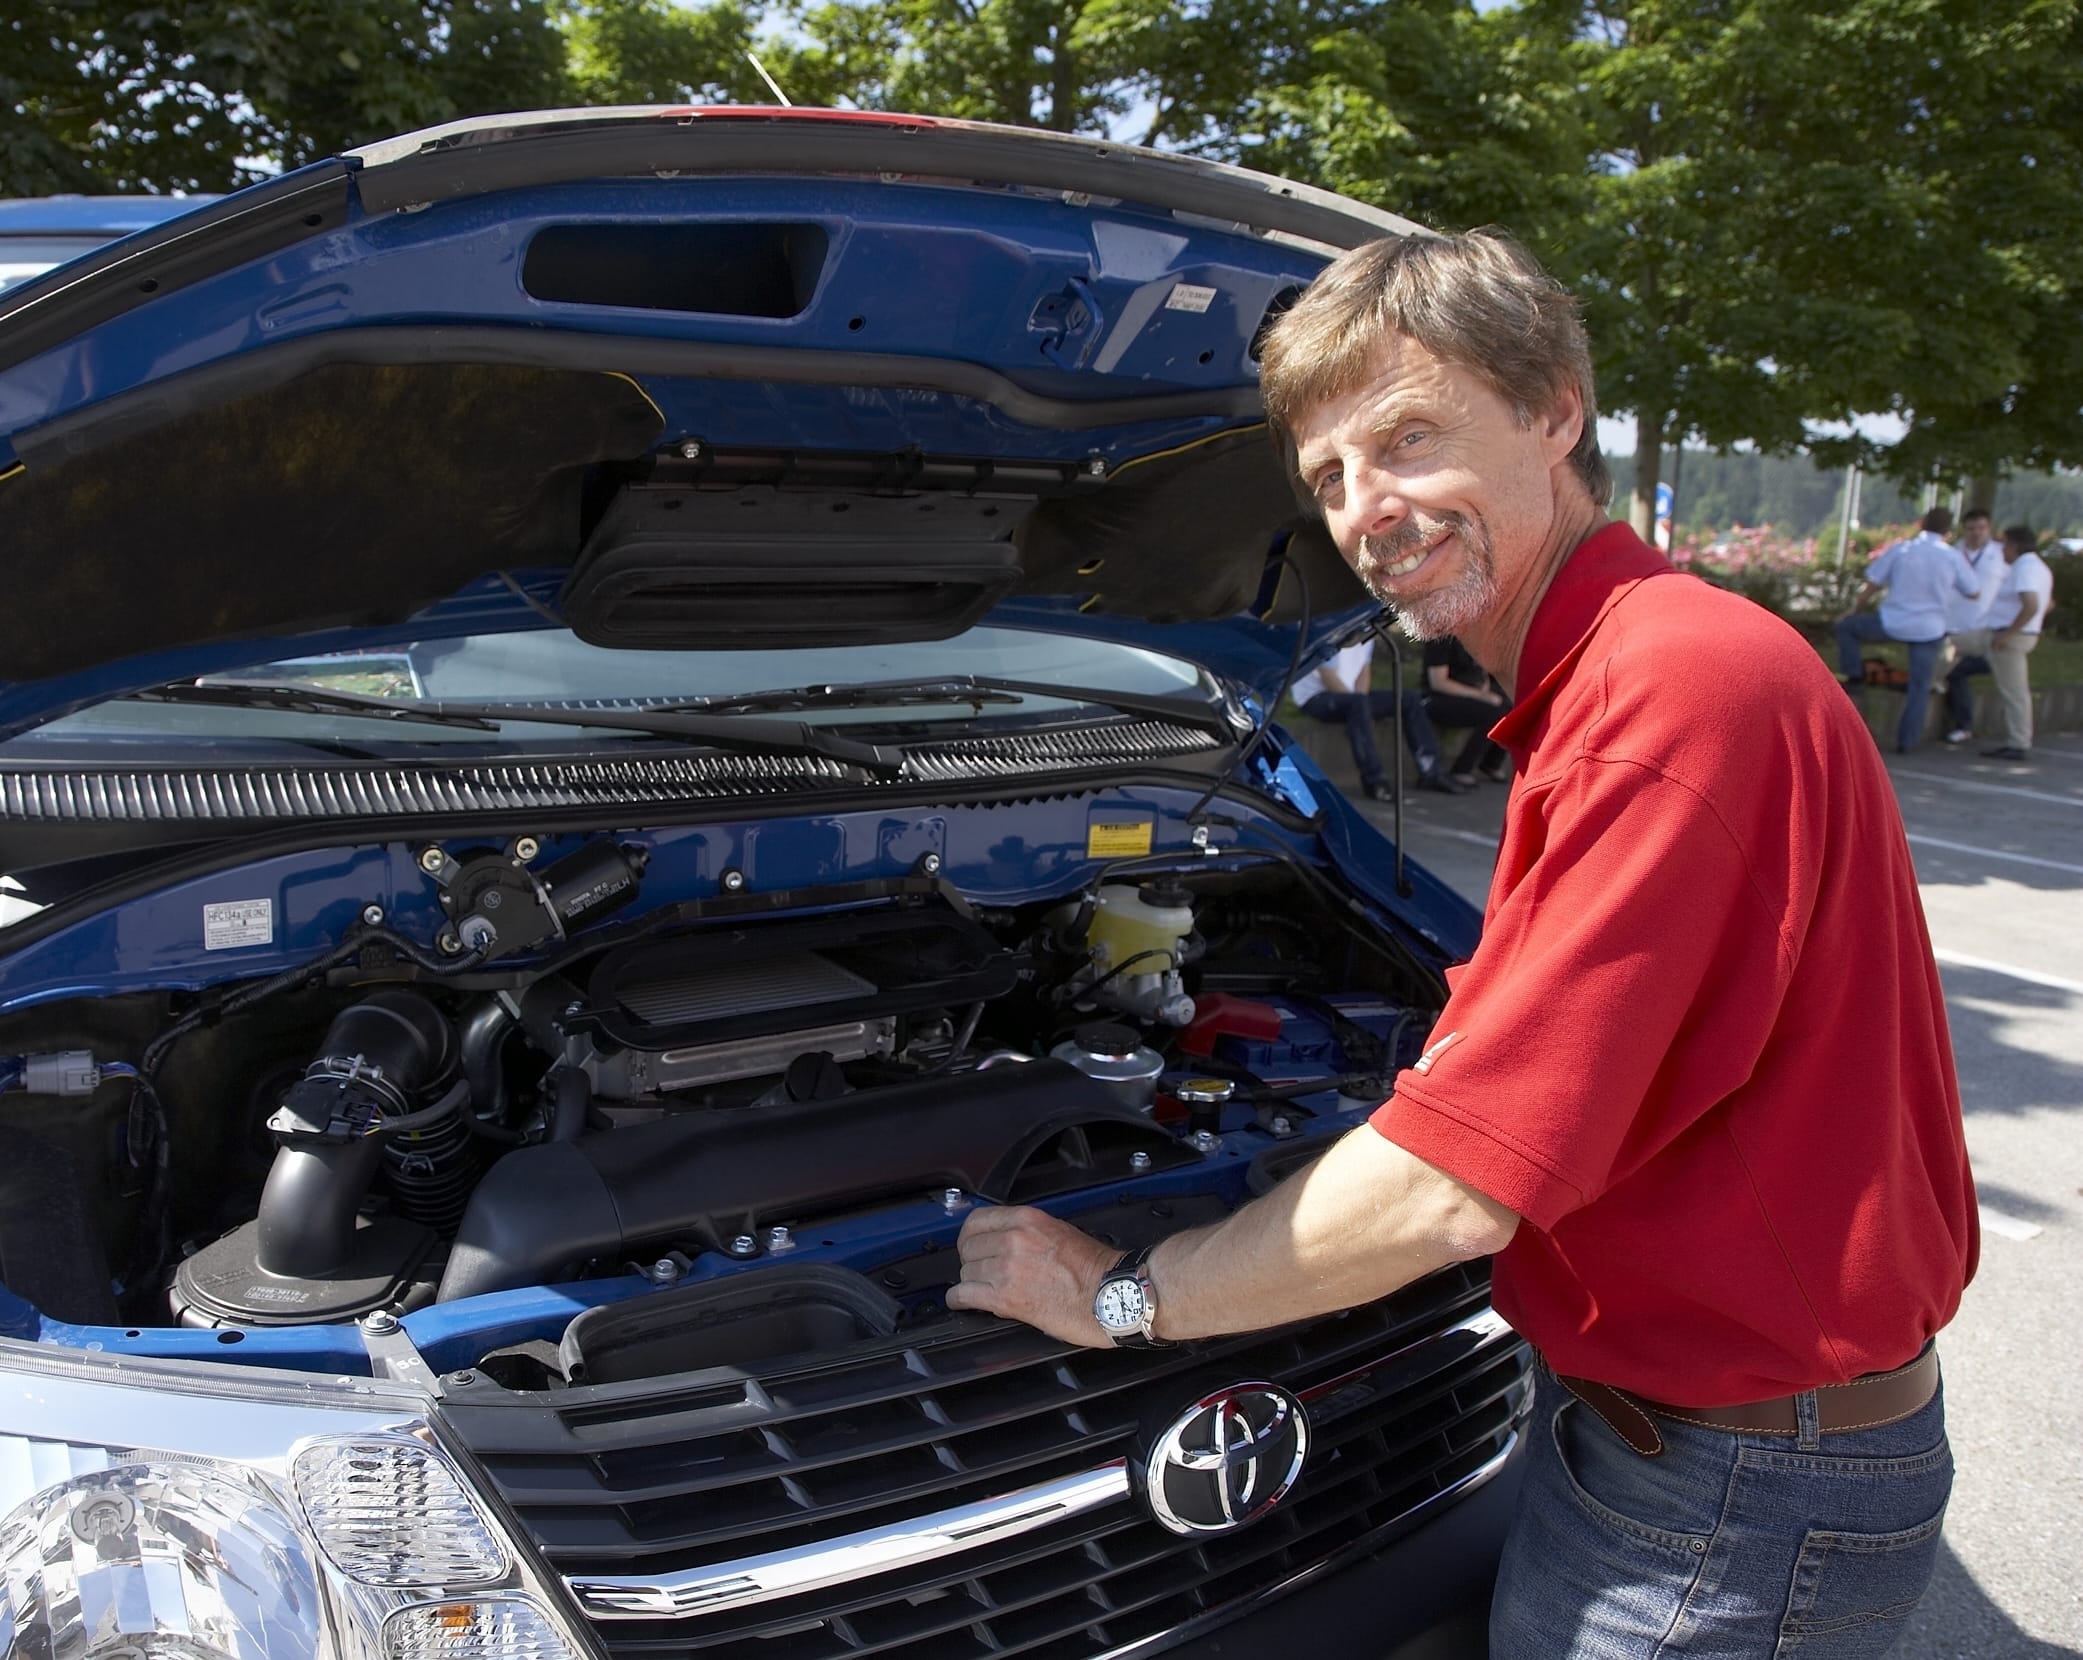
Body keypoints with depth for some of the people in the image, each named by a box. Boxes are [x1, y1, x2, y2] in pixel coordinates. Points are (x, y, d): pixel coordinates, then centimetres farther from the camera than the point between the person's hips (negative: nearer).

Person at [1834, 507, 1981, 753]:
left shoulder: (1899, 550, -3)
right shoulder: (1953, 556, -2)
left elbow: (1872, 585, -1)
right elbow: (1974, 593, 7)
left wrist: (1853, 610, 14)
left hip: (1892, 624, -1)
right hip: (1929, 629, 1)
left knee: (1846, 626, 22)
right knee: (1920, 687, 9)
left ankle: (1856, 678, 15)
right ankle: (1906, 741, 8)